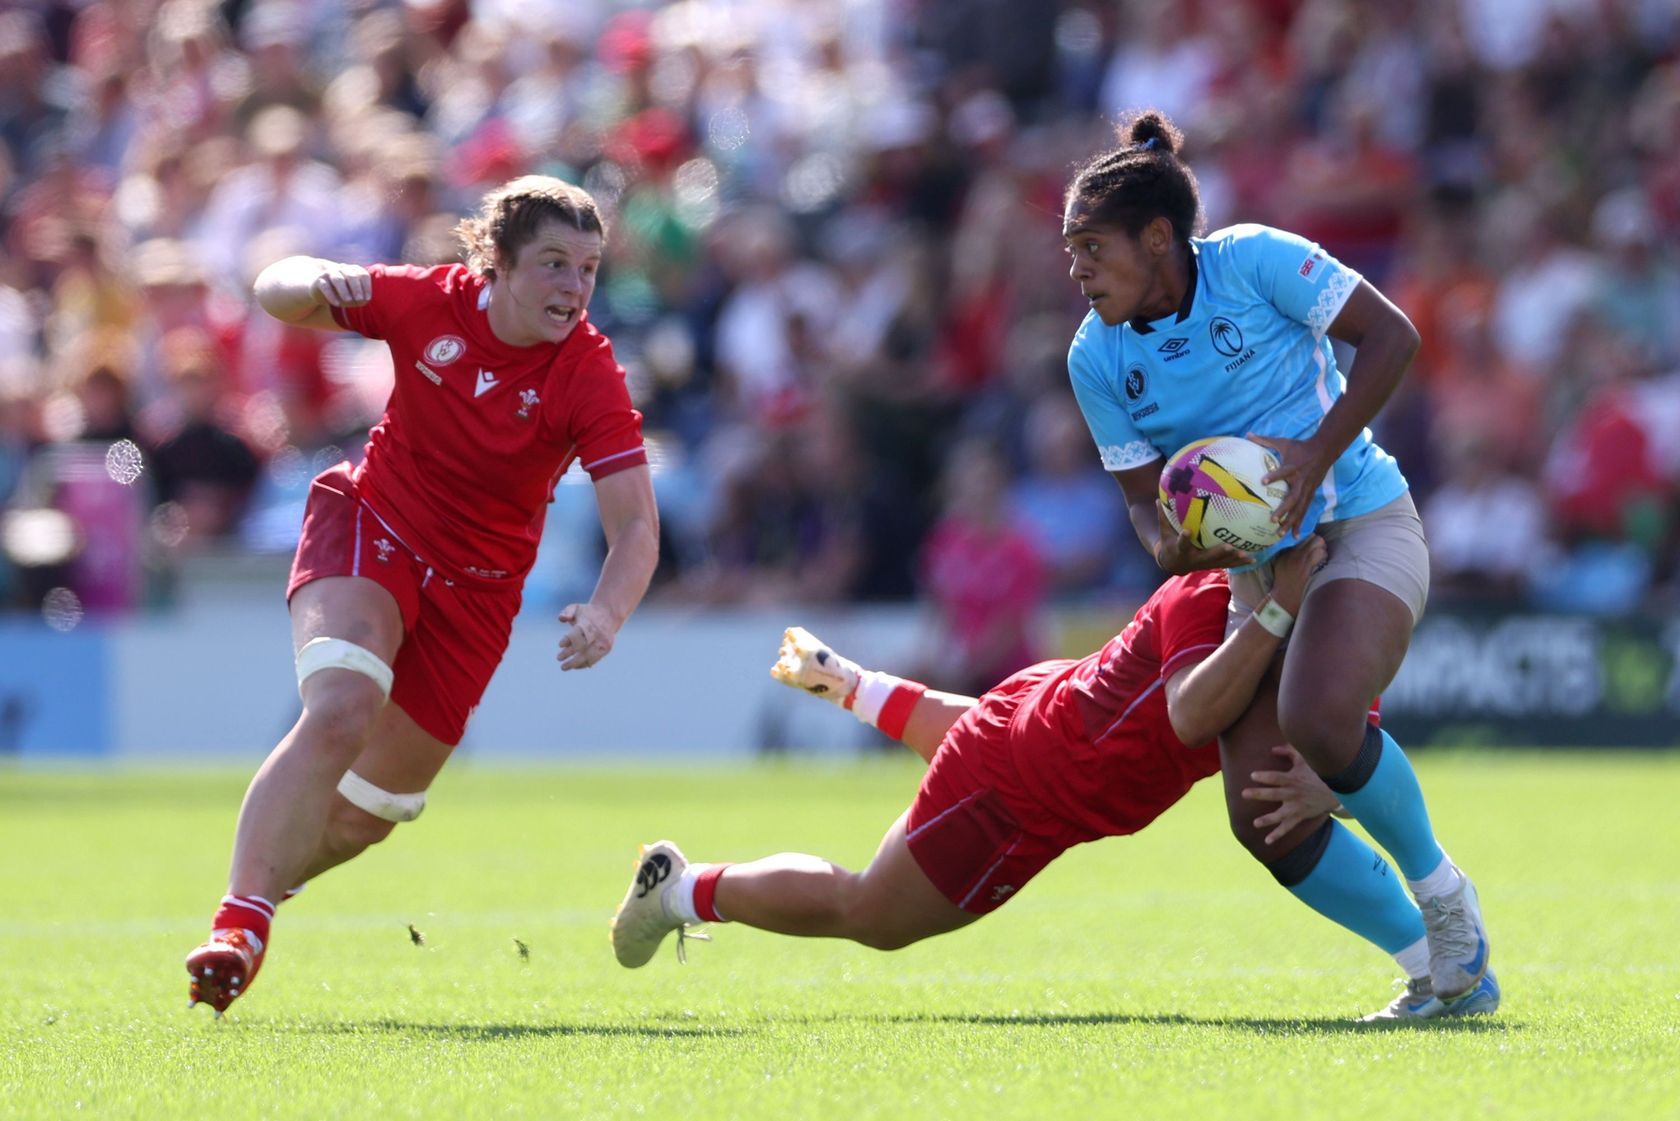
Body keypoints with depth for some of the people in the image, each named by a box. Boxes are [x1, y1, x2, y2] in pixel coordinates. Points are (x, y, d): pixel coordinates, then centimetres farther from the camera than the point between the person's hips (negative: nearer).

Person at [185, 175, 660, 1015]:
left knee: (370, 811, 6)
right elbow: (276, 295, -3)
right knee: (340, 713, -29)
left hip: (475, 590, 2)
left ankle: (265, 878, 36)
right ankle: (238, 922, -26)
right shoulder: (428, 303, -15)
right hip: (370, 534, -1)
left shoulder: (590, 377, -19)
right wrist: (318, 283, -28)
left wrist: (607, 614, -43)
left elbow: (635, 525, -23)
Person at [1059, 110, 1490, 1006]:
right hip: (1257, 564, 6)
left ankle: (1440, 889, -5)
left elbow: (1391, 334, -13)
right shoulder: (1097, 358, -1)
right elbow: (1143, 494, 5)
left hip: (1363, 524, -5)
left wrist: (1317, 454, -22)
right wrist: (1169, 546, -19)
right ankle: (1439, 967, 9)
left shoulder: (1254, 261, -14)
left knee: (1319, 722, -32)